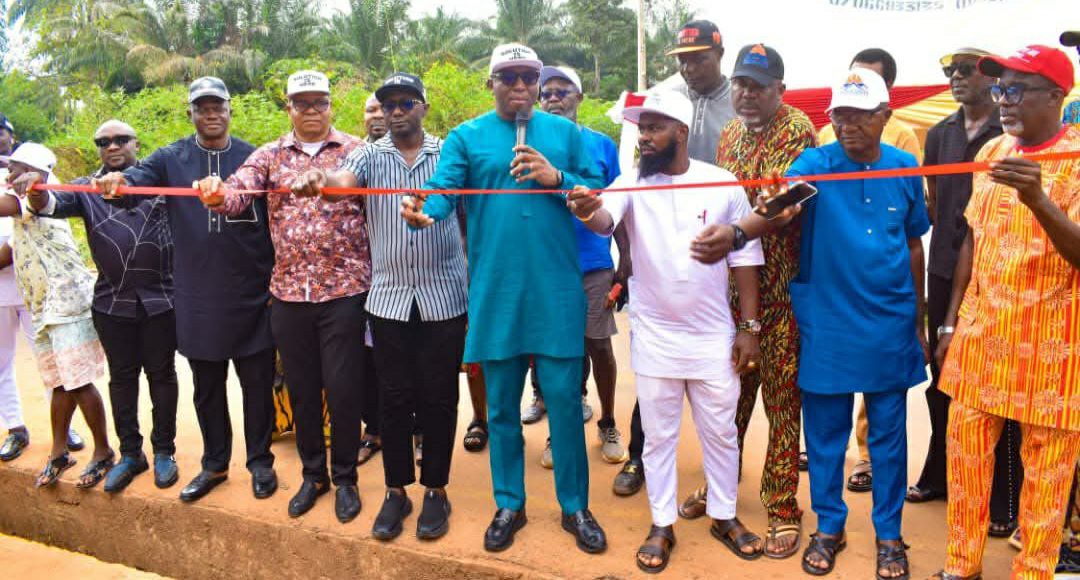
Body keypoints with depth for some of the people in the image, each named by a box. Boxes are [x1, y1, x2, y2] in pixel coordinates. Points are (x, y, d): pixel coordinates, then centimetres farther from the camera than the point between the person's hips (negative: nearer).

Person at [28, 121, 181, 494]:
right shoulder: (86, 189, 9)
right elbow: (52, 204, -7)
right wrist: (37, 193, -33)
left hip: (160, 298, -2)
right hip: (112, 302, 2)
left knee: (161, 374, 6)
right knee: (121, 377, 10)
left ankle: (164, 451, 18)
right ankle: (130, 453, 22)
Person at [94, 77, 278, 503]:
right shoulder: (172, 159, 5)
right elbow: (140, 176, -14)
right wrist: (119, 180, -38)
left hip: (251, 295, -1)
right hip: (197, 298, 2)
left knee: (257, 383, 7)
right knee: (207, 387, 13)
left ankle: (260, 462, 23)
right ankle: (214, 464, 29)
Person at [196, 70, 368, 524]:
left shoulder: (356, 150, 2)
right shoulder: (269, 156, 9)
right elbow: (238, 192, -7)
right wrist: (217, 194, -30)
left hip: (344, 289, -3)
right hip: (288, 292, 3)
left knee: (343, 389, 1)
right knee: (301, 389, 12)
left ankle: (344, 478, 20)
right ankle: (313, 474, 30)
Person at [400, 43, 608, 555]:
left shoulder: (565, 133, 9)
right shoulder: (466, 137, 5)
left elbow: (598, 192, 7)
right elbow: (444, 186, -10)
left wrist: (556, 178, -11)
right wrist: (425, 208, -32)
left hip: (557, 289, 0)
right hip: (495, 291, 0)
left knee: (564, 398, 4)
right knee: (501, 403, 10)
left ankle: (575, 507, 20)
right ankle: (509, 505, 26)